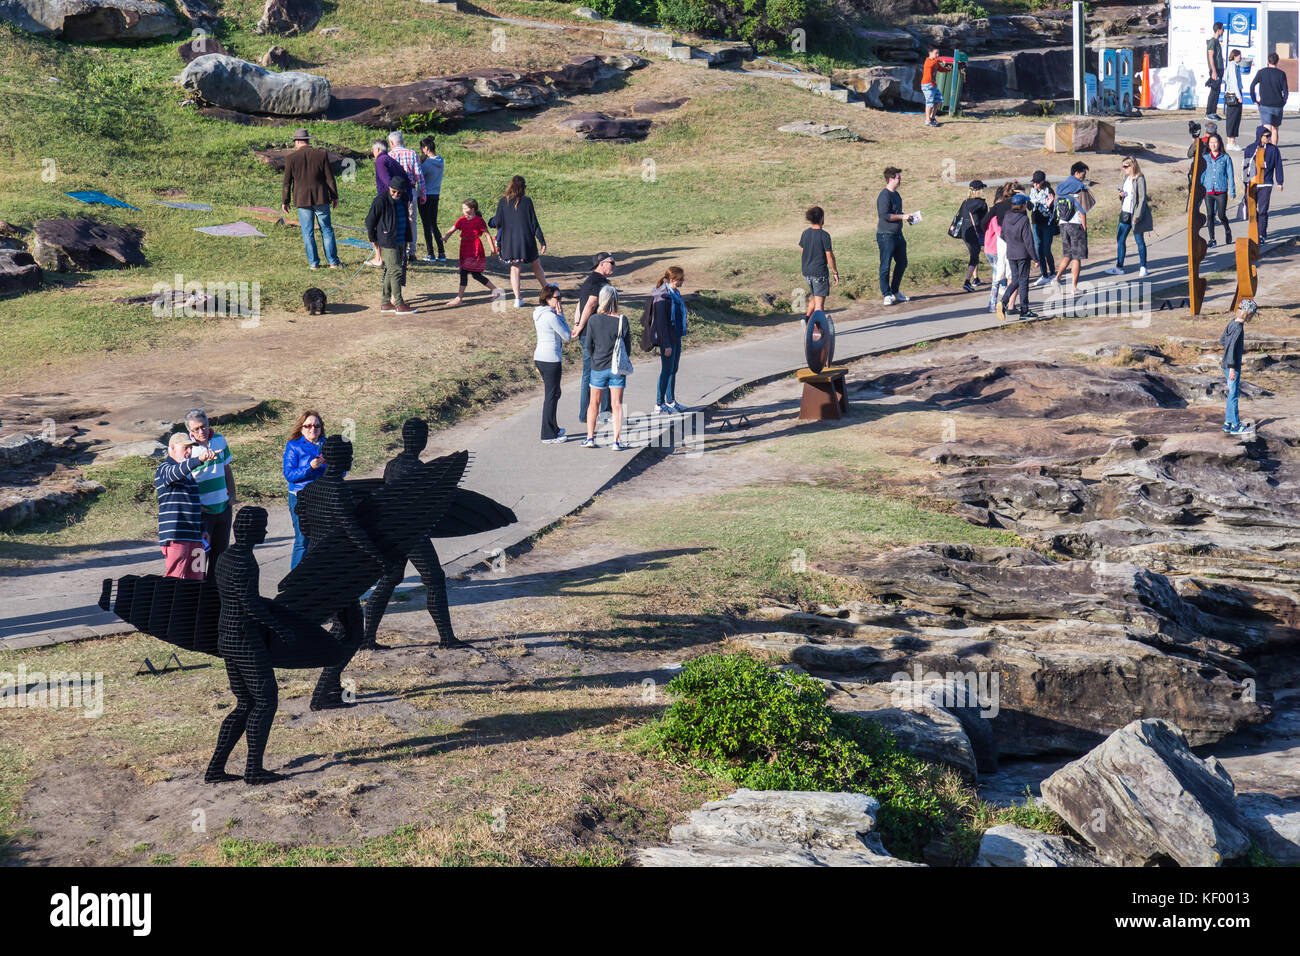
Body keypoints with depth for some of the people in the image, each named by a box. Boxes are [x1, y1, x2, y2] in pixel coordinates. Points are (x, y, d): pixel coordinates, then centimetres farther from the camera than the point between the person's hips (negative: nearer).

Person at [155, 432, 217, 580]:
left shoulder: (189, 473, 21)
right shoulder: (164, 470, -5)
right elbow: (177, 472, -30)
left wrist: (203, 530, 23)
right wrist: (200, 459, -46)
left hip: (194, 536, 8)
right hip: (175, 536, -8)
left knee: (195, 578, 4)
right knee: (174, 578, -10)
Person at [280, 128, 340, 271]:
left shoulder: (292, 158, -3)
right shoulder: (321, 154, -2)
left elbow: (287, 182, 0)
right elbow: (330, 178, 0)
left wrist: (284, 201, 8)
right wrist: (334, 197, 8)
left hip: (302, 200, -1)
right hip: (321, 198, 1)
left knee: (308, 232, 6)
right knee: (327, 230, 8)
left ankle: (314, 263, 6)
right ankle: (333, 261, 8)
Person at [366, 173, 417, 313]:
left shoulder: (402, 200, 8)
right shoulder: (381, 200, -13)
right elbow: (370, 221, -6)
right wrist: (374, 240, 0)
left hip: (401, 242, 7)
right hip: (388, 243, -7)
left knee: (390, 272, 12)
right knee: (396, 271, -9)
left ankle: (385, 303, 18)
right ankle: (399, 305, -7)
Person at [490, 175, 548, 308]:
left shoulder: (503, 202, -5)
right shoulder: (526, 201, -8)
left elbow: (498, 222, -4)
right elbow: (534, 223, -7)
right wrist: (542, 241, -1)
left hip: (509, 241, 1)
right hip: (526, 240, -1)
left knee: (514, 269, 10)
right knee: (536, 266, 17)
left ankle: (517, 298, 1)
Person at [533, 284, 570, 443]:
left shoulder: (539, 314, 11)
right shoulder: (551, 316, -18)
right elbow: (567, 336, -11)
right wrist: (561, 315, -8)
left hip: (539, 357, 10)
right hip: (551, 359, -10)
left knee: (552, 393, 21)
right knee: (552, 395, -2)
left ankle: (553, 428, 32)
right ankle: (548, 435, 2)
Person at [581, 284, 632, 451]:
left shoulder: (593, 320, -9)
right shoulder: (622, 320, -9)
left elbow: (589, 345, -2)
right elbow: (628, 346, -3)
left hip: (598, 367, 0)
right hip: (617, 368, 0)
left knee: (594, 403, 15)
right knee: (617, 405, 5)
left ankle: (590, 437, 12)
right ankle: (616, 441, 0)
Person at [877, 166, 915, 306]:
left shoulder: (896, 194, 15)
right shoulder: (884, 196, -15)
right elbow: (885, 215, -22)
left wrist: (907, 216, 11)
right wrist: (902, 217, -18)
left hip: (898, 234, 10)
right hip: (886, 235, -10)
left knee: (902, 263, 15)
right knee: (886, 266, -4)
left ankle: (895, 292, 26)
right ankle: (887, 295, 0)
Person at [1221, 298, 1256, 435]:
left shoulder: (1232, 323, 7)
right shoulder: (1238, 327, -20)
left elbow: (1222, 341, 18)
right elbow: (1231, 348, -24)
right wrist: (1232, 368, -23)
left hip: (1226, 365, 9)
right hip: (1232, 366, -9)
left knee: (1233, 393, 16)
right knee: (1234, 394, -2)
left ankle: (1228, 423, 22)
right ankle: (1235, 426, 4)